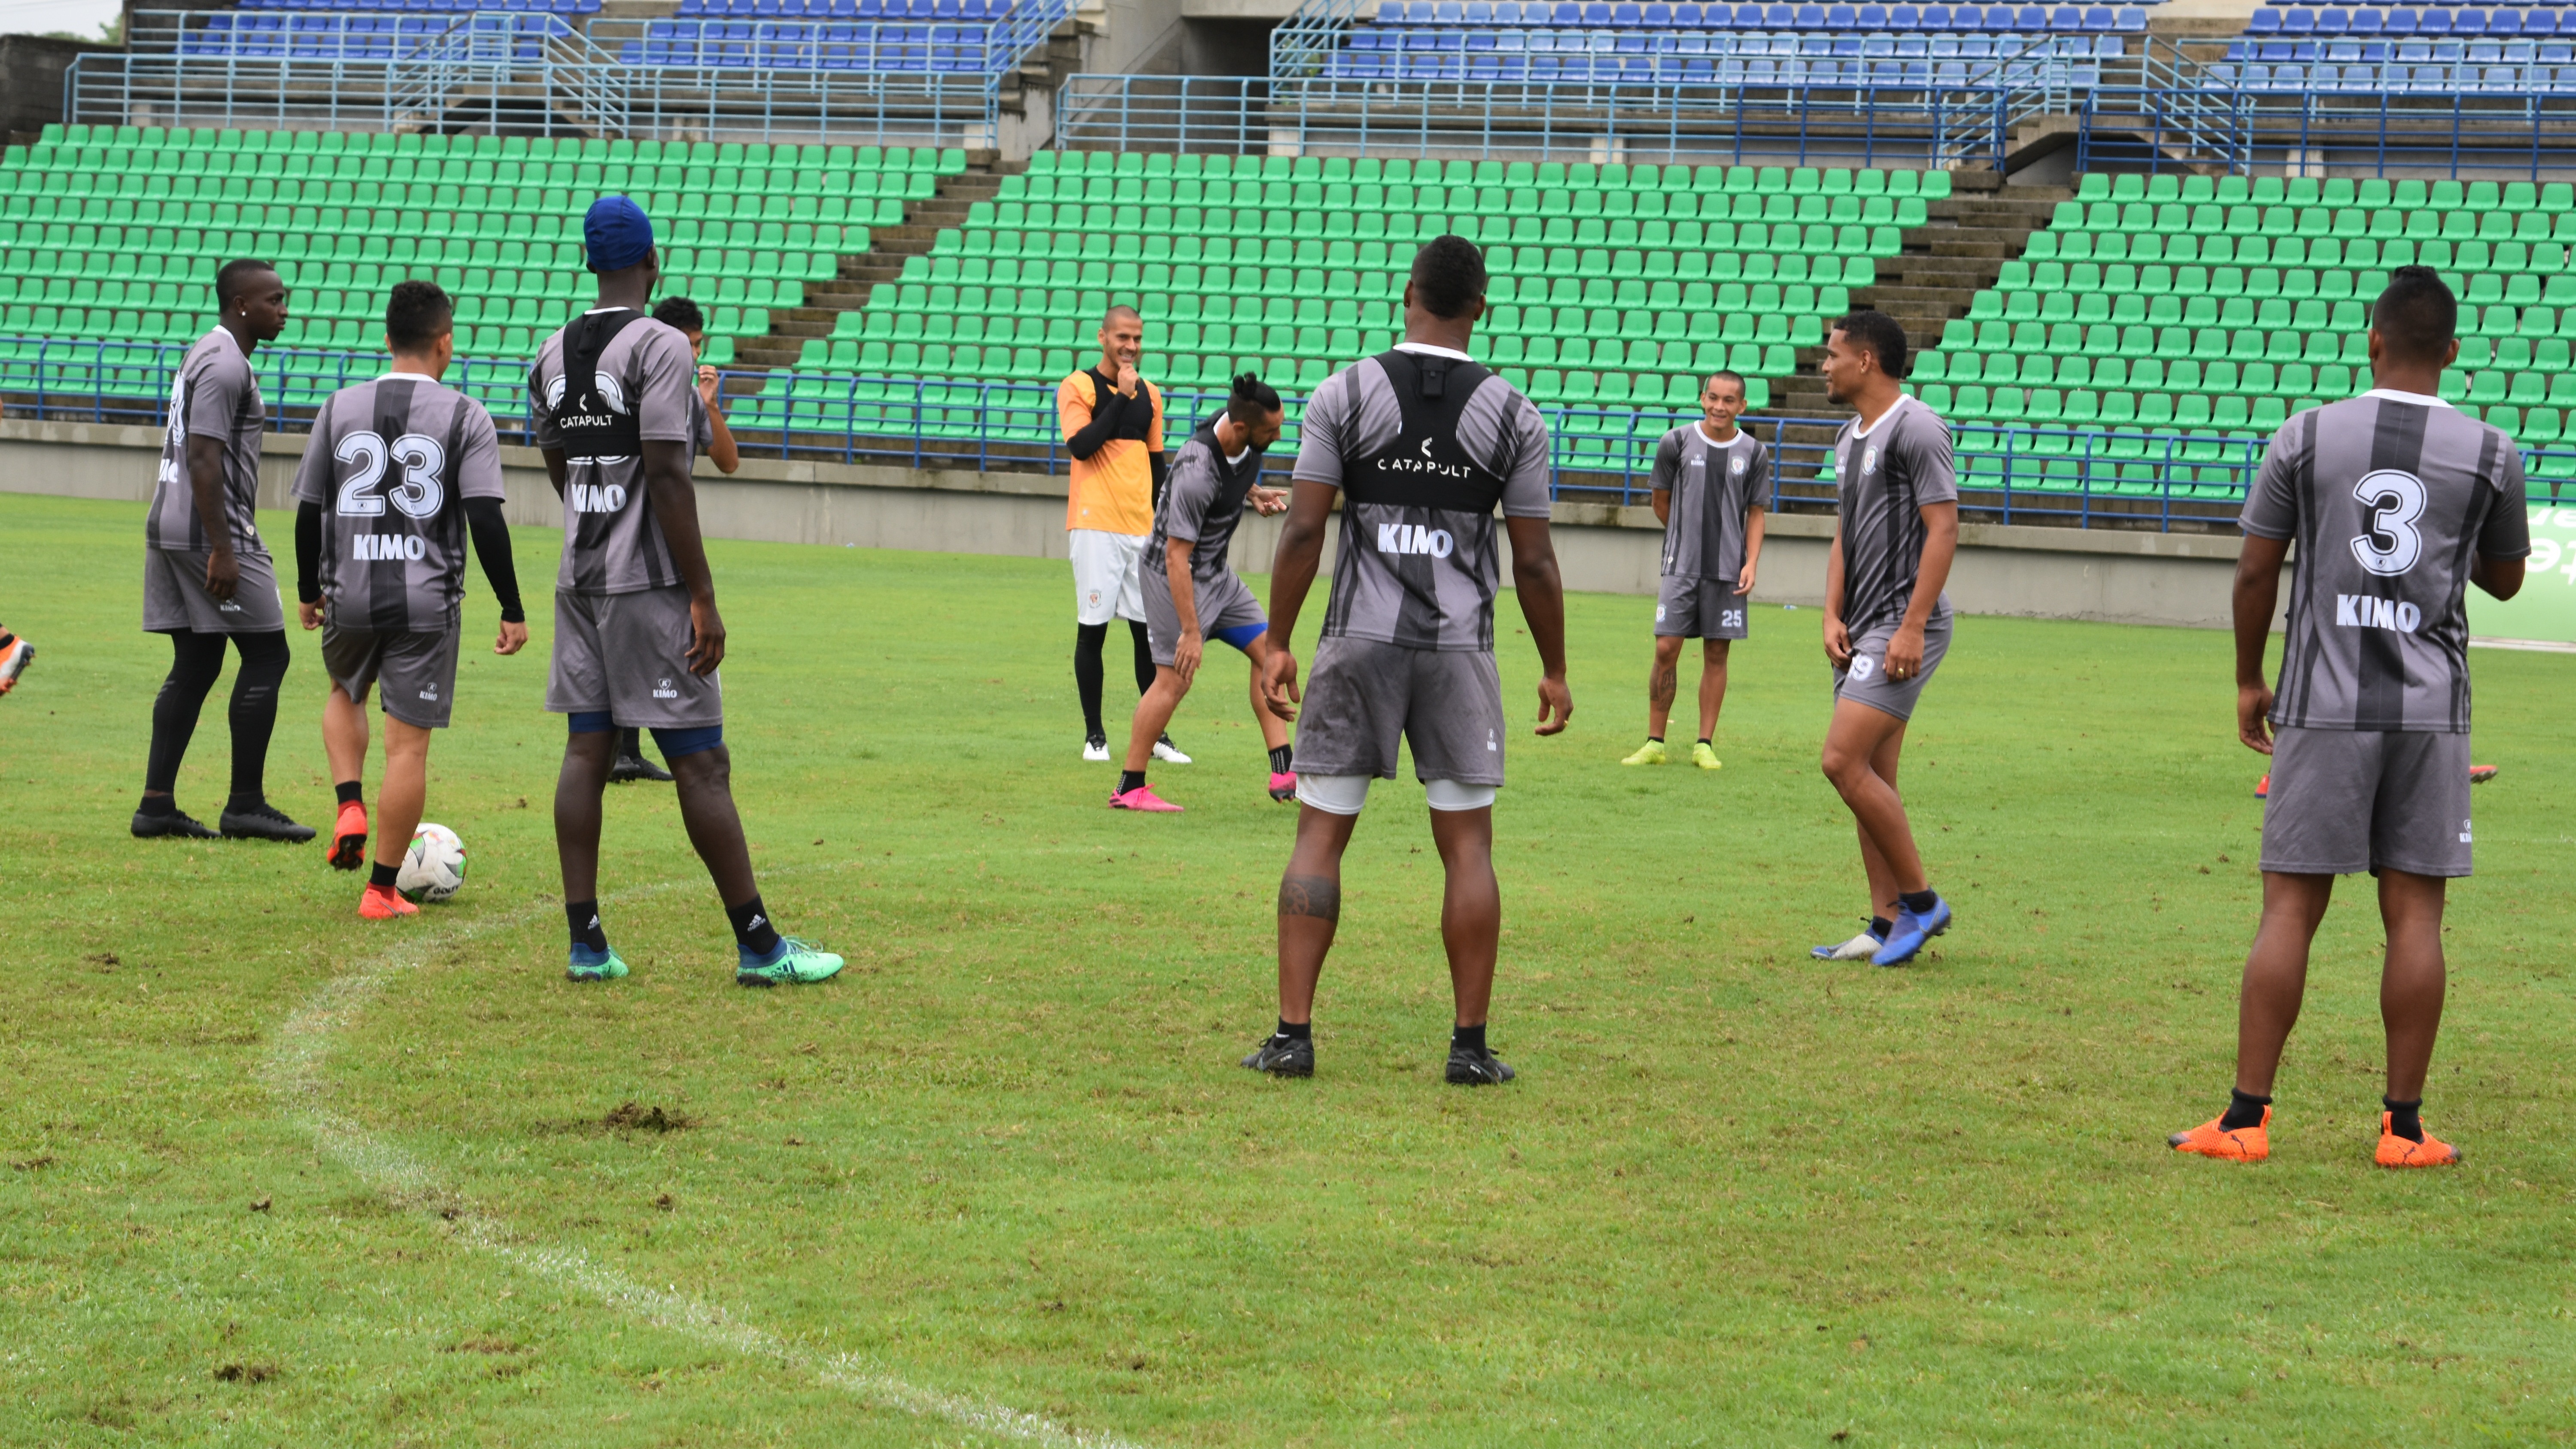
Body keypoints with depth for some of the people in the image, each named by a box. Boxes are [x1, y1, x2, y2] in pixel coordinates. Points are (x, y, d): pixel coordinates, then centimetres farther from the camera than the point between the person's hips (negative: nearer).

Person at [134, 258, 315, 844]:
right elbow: (204, 460, -21)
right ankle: (246, 806, 0)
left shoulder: (208, 355, 18)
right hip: (209, 532, -10)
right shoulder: (226, 366, -14)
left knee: (195, 664, 10)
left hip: (168, 530, 10)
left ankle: (157, 805, 7)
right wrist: (222, 552, -23)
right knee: (266, 656, -3)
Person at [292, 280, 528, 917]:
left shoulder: (341, 408, 5)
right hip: (427, 602, -3)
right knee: (408, 743, 2)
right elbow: (486, 521, -11)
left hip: (350, 598, 3)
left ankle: (349, 806, 9)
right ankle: (382, 889, 4)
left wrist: (308, 592, 22)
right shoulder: (466, 417, -5)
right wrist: (512, 611, -5)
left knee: (346, 694, 31)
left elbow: (309, 511, 8)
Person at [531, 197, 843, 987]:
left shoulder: (553, 354, 10)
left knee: (587, 751, 7)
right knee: (702, 764, -3)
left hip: (579, 580, 7)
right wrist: (704, 599, -15)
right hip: (649, 584, -7)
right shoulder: (661, 347, -12)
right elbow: (668, 477, -17)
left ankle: (586, 942, 5)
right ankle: (758, 945, 0)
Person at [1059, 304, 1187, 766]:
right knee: (1092, 629, -3)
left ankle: (1156, 734, 11)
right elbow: (1081, 446, -16)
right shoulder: (1078, 387, -2)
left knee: (1149, 630, 4)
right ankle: (1094, 734, 6)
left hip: (1141, 526, 5)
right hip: (1095, 527, -5)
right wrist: (1121, 396, -15)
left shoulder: (1150, 394, 14)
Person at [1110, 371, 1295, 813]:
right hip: (1175, 574, -9)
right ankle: (1129, 789, 3)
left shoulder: (1248, 441, -7)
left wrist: (1255, 494, 2)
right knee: (1175, 679, -8)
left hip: (1217, 571, 9)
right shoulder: (1196, 473, -33)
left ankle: (1283, 775, 2)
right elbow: (1177, 556, -29)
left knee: (1268, 651, 2)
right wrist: (1191, 631, -27)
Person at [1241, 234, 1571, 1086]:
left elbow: (1303, 529, -5)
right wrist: (1555, 671, 11)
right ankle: (1471, 1046, 6)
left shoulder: (1345, 394, -1)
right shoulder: (1514, 416, 1)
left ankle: (1293, 1035, 1)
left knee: (1320, 836, 5)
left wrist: (1278, 646, 1)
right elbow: (1534, 560, 1)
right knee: (1467, 846, 6)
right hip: (1459, 649, 0)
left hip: (1359, 641, 0)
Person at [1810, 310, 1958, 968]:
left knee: (1844, 761, -16)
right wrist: (1833, 616, 8)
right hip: (1861, 630, 9)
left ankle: (1921, 900, -6)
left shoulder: (1916, 428, -12)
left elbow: (1943, 530, -16)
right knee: (1872, 778, 8)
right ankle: (1888, 925, 11)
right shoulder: (1851, 438, 17)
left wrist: (1911, 629, -21)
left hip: (1902, 629, -9)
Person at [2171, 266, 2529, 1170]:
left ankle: (2245, 1119, 2)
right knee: (2415, 915, 3)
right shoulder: (2489, 455, 1)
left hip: (2323, 707, 0)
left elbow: (2255, 571, 3)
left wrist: (2249, 680, 16)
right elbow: (2506, 580, 15)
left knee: (2290, 910, 2)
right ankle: (2404, 1127, 5)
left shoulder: (2306, 438, -1)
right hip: (2432, 712, 0)